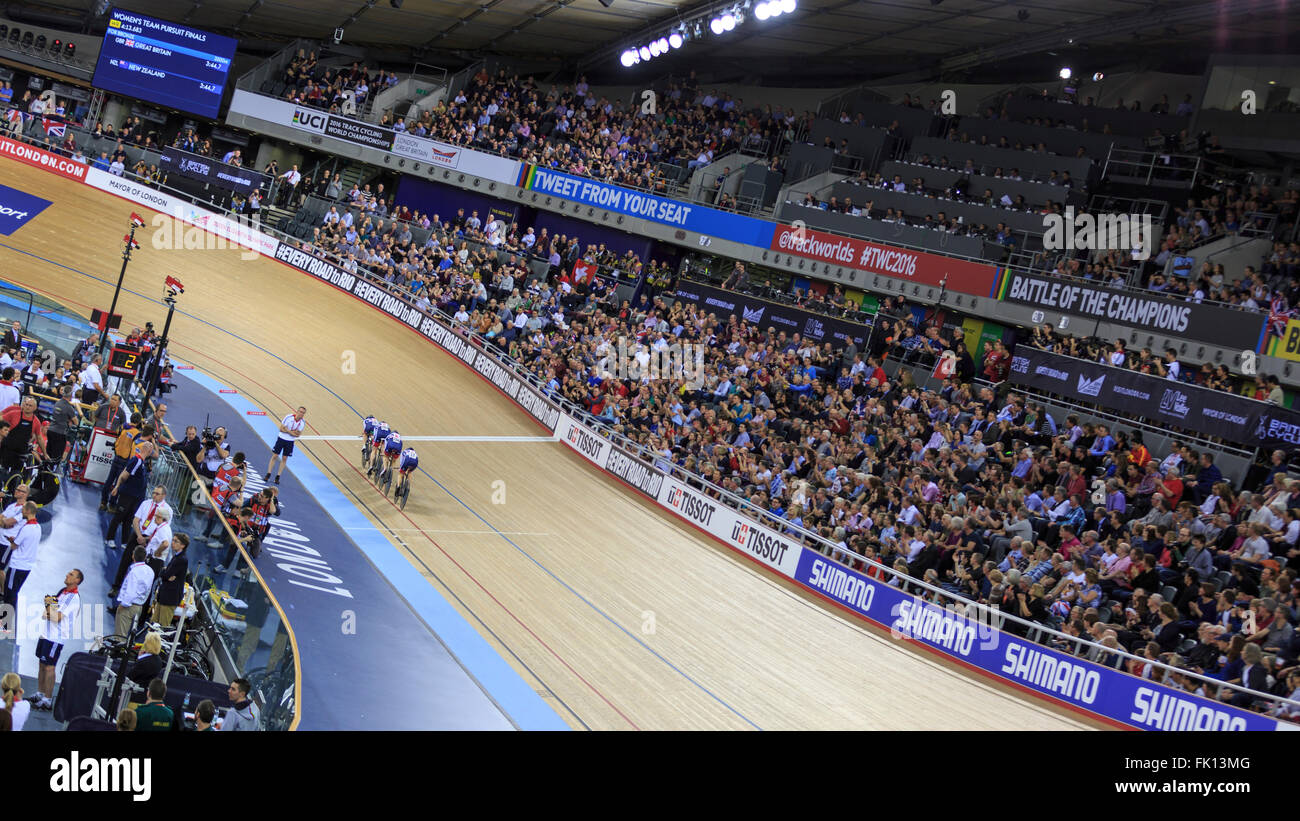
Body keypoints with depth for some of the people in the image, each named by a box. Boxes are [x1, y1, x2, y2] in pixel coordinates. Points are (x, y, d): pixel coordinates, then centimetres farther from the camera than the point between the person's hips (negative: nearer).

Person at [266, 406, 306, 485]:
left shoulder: (302, 422, -5)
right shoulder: (289, 417, -16)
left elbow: (298, 434, -2)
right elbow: (281, 428, -12)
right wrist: (291, 432, -20)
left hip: (290, 441, 3)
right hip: (282, 439, -3)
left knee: (284, 458, 5)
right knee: (274, 456, 0)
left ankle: (277, 477, 13)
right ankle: (268, 474, 10)